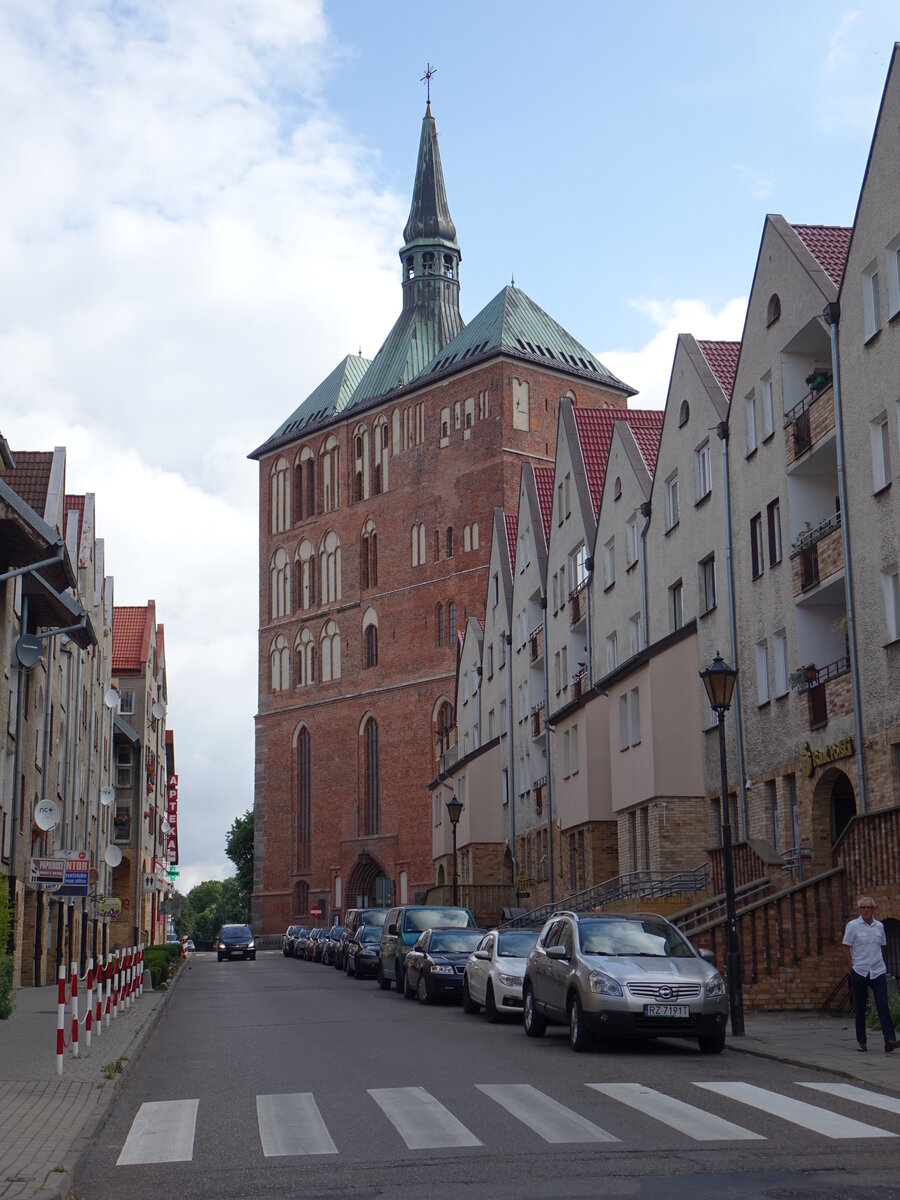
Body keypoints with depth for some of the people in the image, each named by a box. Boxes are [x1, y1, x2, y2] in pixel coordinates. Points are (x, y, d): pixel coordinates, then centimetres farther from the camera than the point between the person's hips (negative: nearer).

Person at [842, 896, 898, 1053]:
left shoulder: (879, 926, 8)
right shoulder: (852, 926, -4)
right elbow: (846, 949, -2)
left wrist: (878, 962, 9)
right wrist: (852, 969, -7)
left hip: (878, 971, 2)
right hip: (859, 973, -2)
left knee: (883, 1005, -9)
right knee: (860, 1008, 6)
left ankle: (889, 1041, -16)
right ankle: (861, 1041, 15)